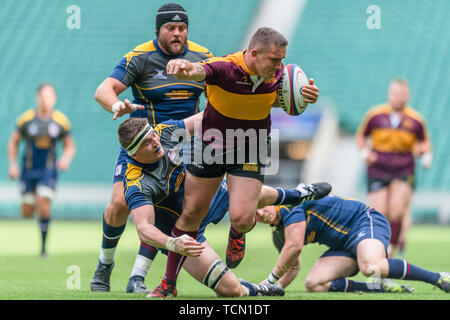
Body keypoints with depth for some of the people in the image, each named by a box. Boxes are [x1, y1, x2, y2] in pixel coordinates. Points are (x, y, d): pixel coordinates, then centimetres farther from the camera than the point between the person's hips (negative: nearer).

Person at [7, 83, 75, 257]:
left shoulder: (61, 121, -4)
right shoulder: (26, 119, -6)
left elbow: (70, 146, 7)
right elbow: (14, 142, 6)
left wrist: (66, 158, -13)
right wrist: (13, 164, -2)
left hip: (49, 170, -1)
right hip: (28, 169, 1)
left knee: (44, 204, -18)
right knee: (27, 214, 2)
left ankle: (43, 246, -6)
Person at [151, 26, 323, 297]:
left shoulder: (277, 73, -13)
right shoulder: (224, 68, -27)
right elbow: (198, 71, -48)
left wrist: (308, 95, -14)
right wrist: (184, 67, -73)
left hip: (249, 153, 2)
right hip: (212, 145, -1)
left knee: (242, 217, -15)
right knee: (192, 213, 7)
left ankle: (237, 234, 26)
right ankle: (169, 282, 23)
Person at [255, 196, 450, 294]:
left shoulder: (291, 206, -14)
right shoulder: (279, 235, 13)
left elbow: (294, 247, -23)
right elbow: (293, 266, 25)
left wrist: (271, 279, -13)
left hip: (366, 221, -9)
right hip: (345, 244, 9)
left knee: (371, 268, -40)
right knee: (313, 284, -12)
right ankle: (379, 286, -14)